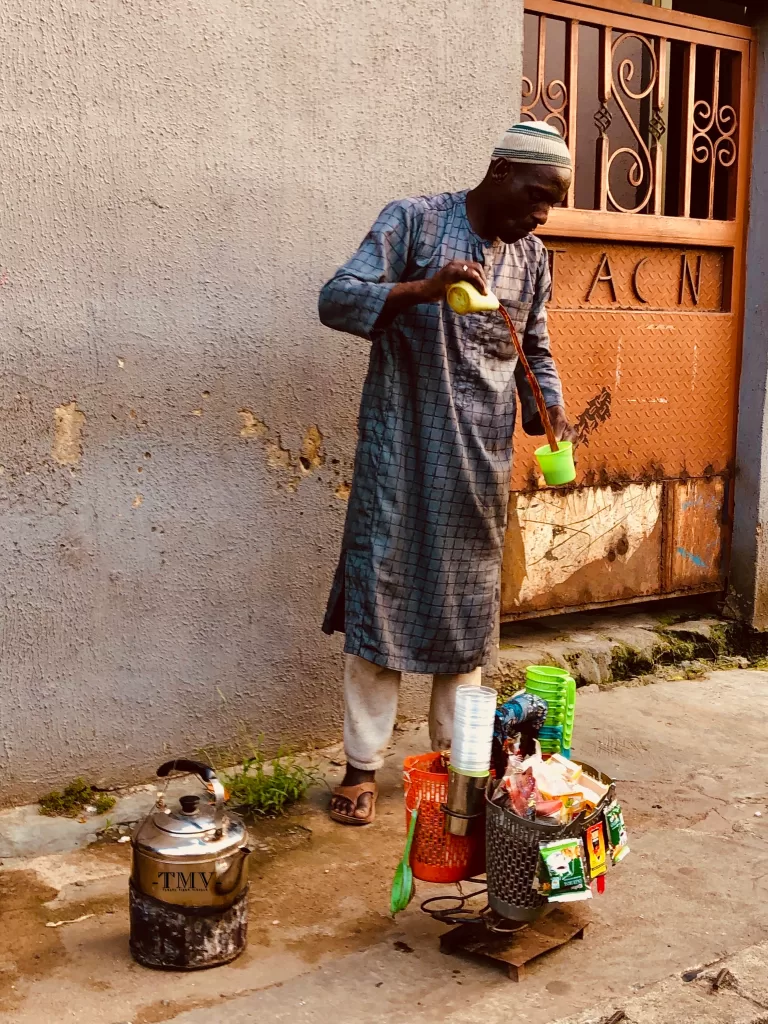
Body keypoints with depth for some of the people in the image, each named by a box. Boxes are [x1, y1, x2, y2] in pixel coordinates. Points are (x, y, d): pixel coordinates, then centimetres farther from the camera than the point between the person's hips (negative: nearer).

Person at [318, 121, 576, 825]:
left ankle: (453, 752, 25)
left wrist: (552, 406, 0)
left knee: (467, 605, 11)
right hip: (400, 452, -4)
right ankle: (363, 765, 10)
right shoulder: (413, 220, -6)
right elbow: (336, 299, -13)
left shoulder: (533, 259, 10)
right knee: (379, 598, -2)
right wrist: (424, 289, -28)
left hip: (481, 463, 5)